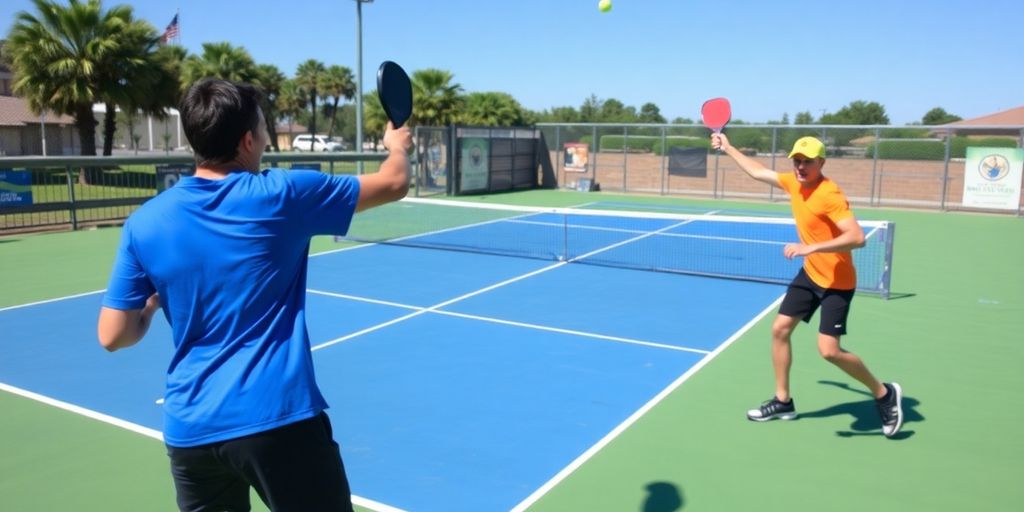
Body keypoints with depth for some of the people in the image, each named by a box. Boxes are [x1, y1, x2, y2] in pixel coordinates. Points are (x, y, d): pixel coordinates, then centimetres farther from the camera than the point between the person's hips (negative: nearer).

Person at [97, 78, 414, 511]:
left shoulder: (144, 223, -1)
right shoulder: (281, 195, -9)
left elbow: (113, 337, 2)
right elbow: (395, 183, 2)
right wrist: (398, 145, 24)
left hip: (190, 429, 4)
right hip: (279, 419, -4)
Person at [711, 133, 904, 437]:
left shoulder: (829, 195, -25)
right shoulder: (793, 182, -1)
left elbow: (857, 237, -34)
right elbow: (758, 172, 16)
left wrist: (810, 248, -41)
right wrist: (728, 148, 21)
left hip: (837, 281, -8)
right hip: (810, 274, 8)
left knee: (829, 351, -13)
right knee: (780, 329, 7)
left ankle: (885, 394, 12)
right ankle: (783, 401, 22)